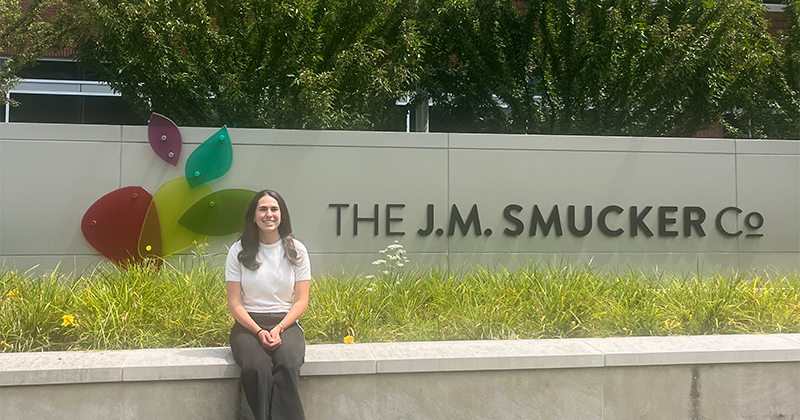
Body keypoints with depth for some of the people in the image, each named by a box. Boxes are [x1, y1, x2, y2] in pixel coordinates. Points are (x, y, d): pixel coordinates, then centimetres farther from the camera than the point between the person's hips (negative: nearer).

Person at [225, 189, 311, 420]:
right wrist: (259, 332, -14)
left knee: (287, 366, -34)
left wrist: (278, 329, -12)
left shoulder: (296, 251, 7)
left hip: (286, 323, 1)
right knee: (257, 368, -35)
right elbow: (234, 303, 2)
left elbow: (301, 301, 4)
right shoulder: (239, 251, 5)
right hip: (248, 324, 0)